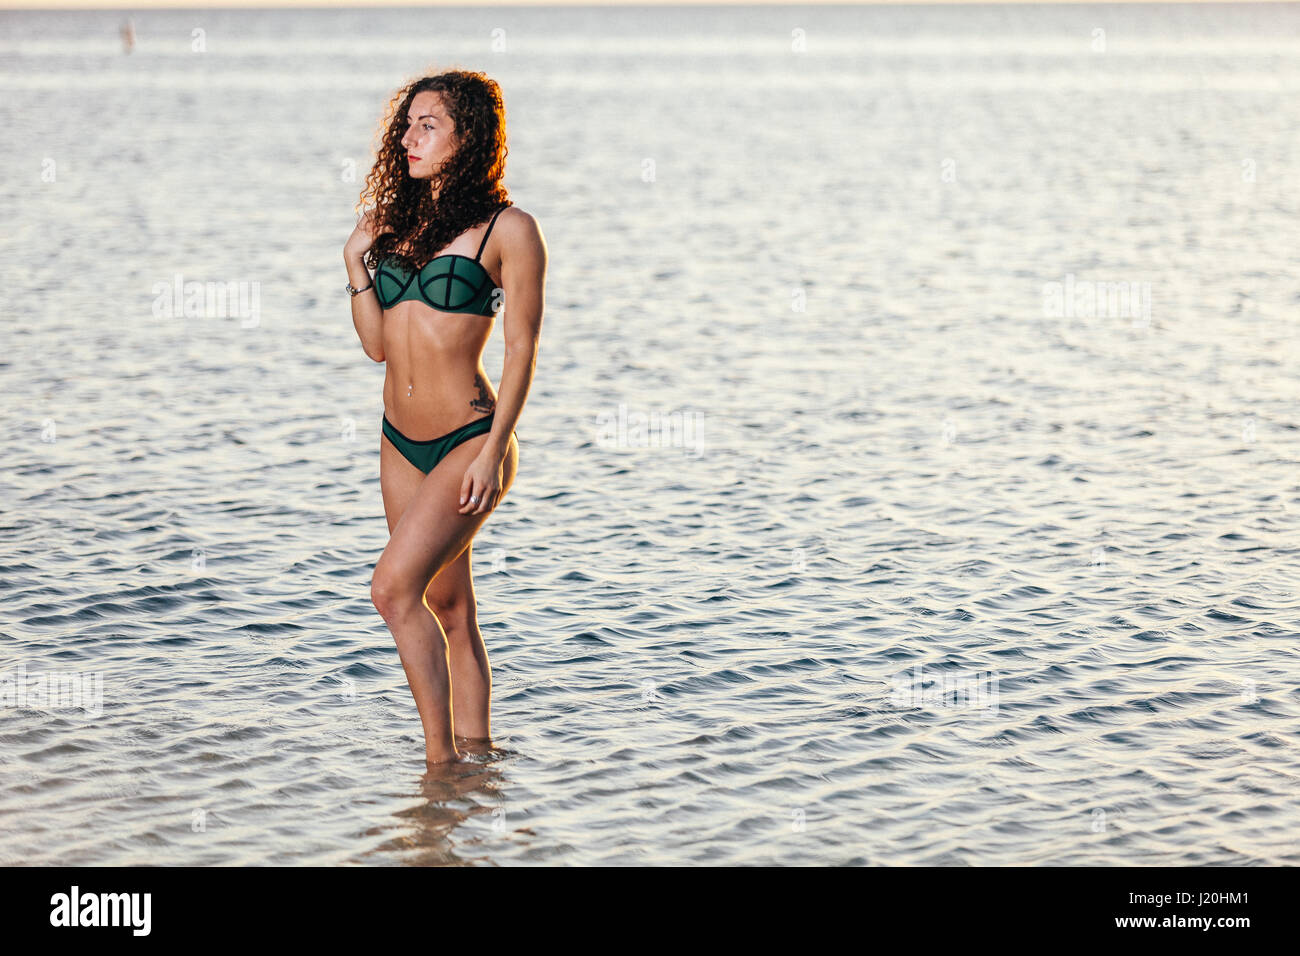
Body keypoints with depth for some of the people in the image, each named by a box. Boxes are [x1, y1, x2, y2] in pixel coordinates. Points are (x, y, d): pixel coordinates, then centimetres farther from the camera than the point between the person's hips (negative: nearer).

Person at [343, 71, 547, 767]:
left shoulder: (507, 230, -8)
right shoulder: (400, 221, 10)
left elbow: (521, 350, -10)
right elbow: (378, 343, 10)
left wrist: (493, 452, -16)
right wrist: (356, 262, -1)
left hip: (468, 439, -7)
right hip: (402, 442, 7)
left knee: (394, 587, -19)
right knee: (449, 610, 12)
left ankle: (442, 758, -11)